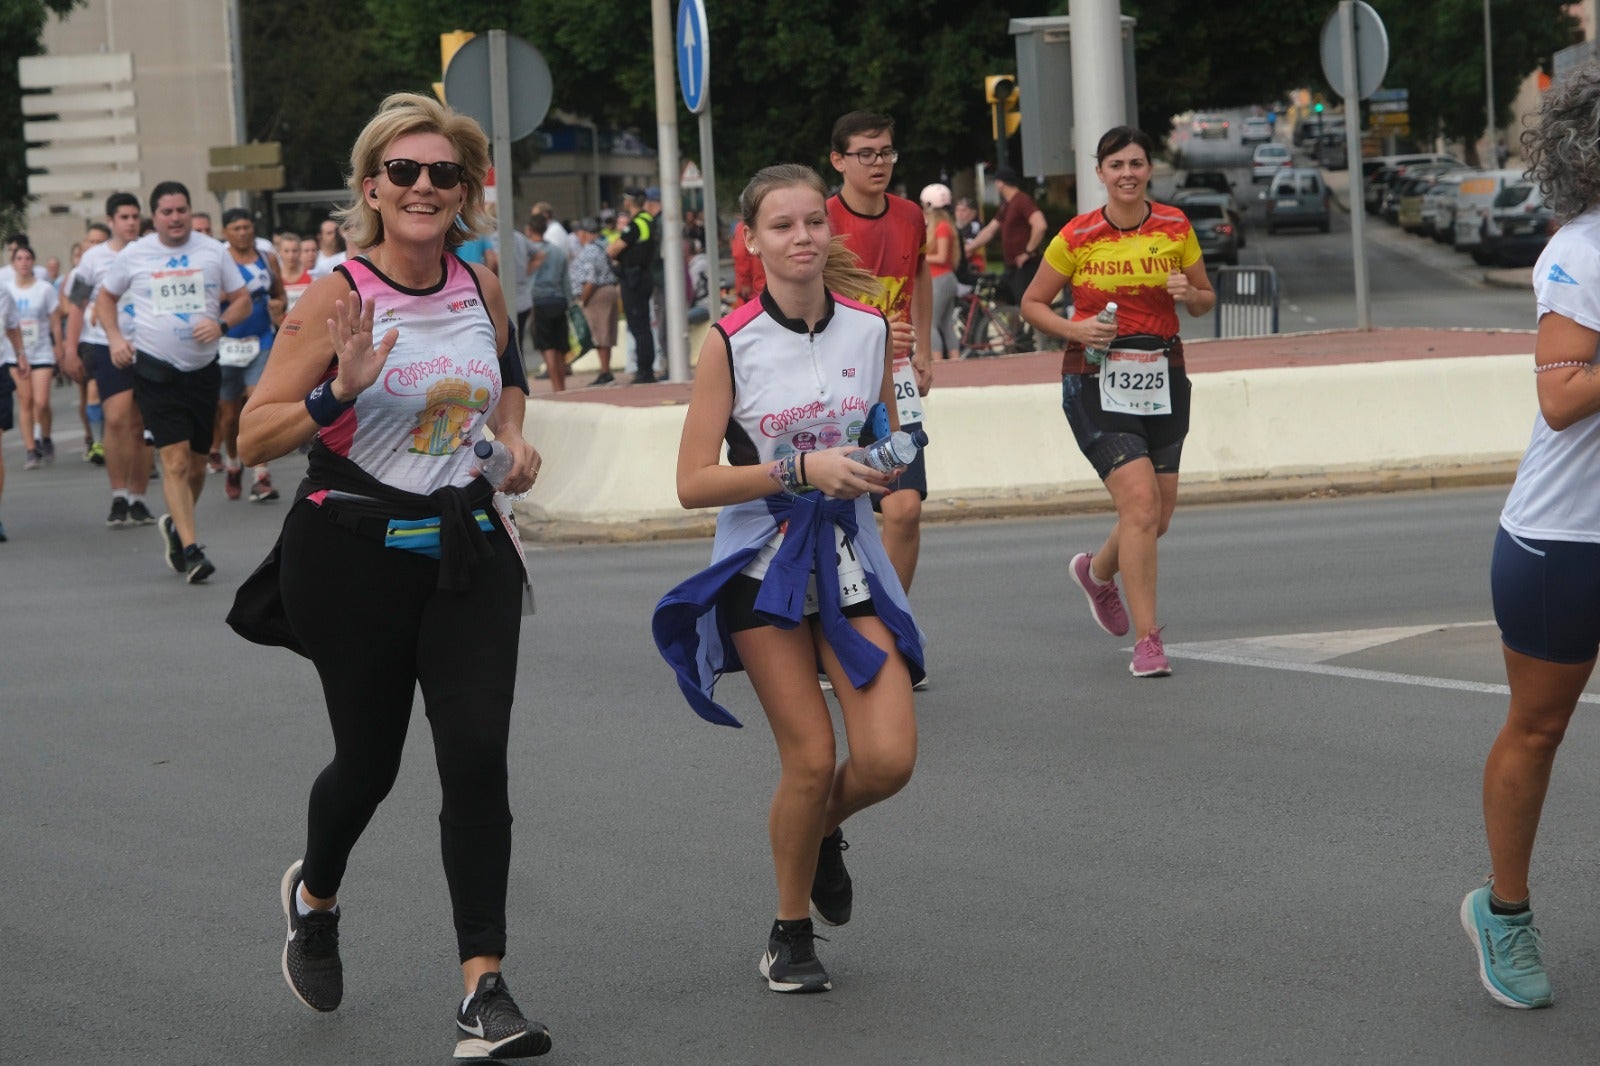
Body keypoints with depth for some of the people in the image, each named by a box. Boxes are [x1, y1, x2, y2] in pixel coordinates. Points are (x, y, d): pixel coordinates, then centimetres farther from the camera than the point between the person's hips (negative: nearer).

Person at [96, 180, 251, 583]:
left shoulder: (214, 251, 3)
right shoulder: (133, 255, 1)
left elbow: (243, 300, 8)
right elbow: (105, 297, 14)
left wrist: (221, 324, -12)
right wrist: (115, 337, -3)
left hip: (203, 368, 2)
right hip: (156, 370, -2)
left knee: (196, 463, 9)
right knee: (175, 460, -14)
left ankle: (175, 525, 35)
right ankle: (190, 549, -15)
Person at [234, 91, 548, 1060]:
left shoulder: (481, 288, 2)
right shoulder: (339, 299, -12)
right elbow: (253, 439, -14)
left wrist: (514, 437, 5)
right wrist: (339, 392, -30)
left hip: (467, 545, 3)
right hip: (355, 551, -3)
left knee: (478, 756, -10)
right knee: (370, 758, 10)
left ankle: (486, 988, -7)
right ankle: (315, 895, 44)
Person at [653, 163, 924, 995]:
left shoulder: (871, 330, 1)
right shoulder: (730, 342, -10)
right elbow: (694, 483, -13)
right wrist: (800, 469, -22)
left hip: (849, 560, 3)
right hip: (763, 564, -3)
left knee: (888, 760, -10)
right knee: (811, 760, -5)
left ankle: (821, 832, 26)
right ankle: (790, 933, 18)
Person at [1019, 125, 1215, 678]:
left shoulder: (1176, 227, 4)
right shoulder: (1077, 237, -4)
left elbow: (1206, 299, 13)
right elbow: (1032, 303, 5)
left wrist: (1189, 294, -10)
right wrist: (1075, 329, -13)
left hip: (1162, 378, 4)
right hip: (1097, 379, -4)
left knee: (1158, 516, 10)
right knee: (1140, 504, -17)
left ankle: (1097, 571, 43)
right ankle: (1147, 641, -10)